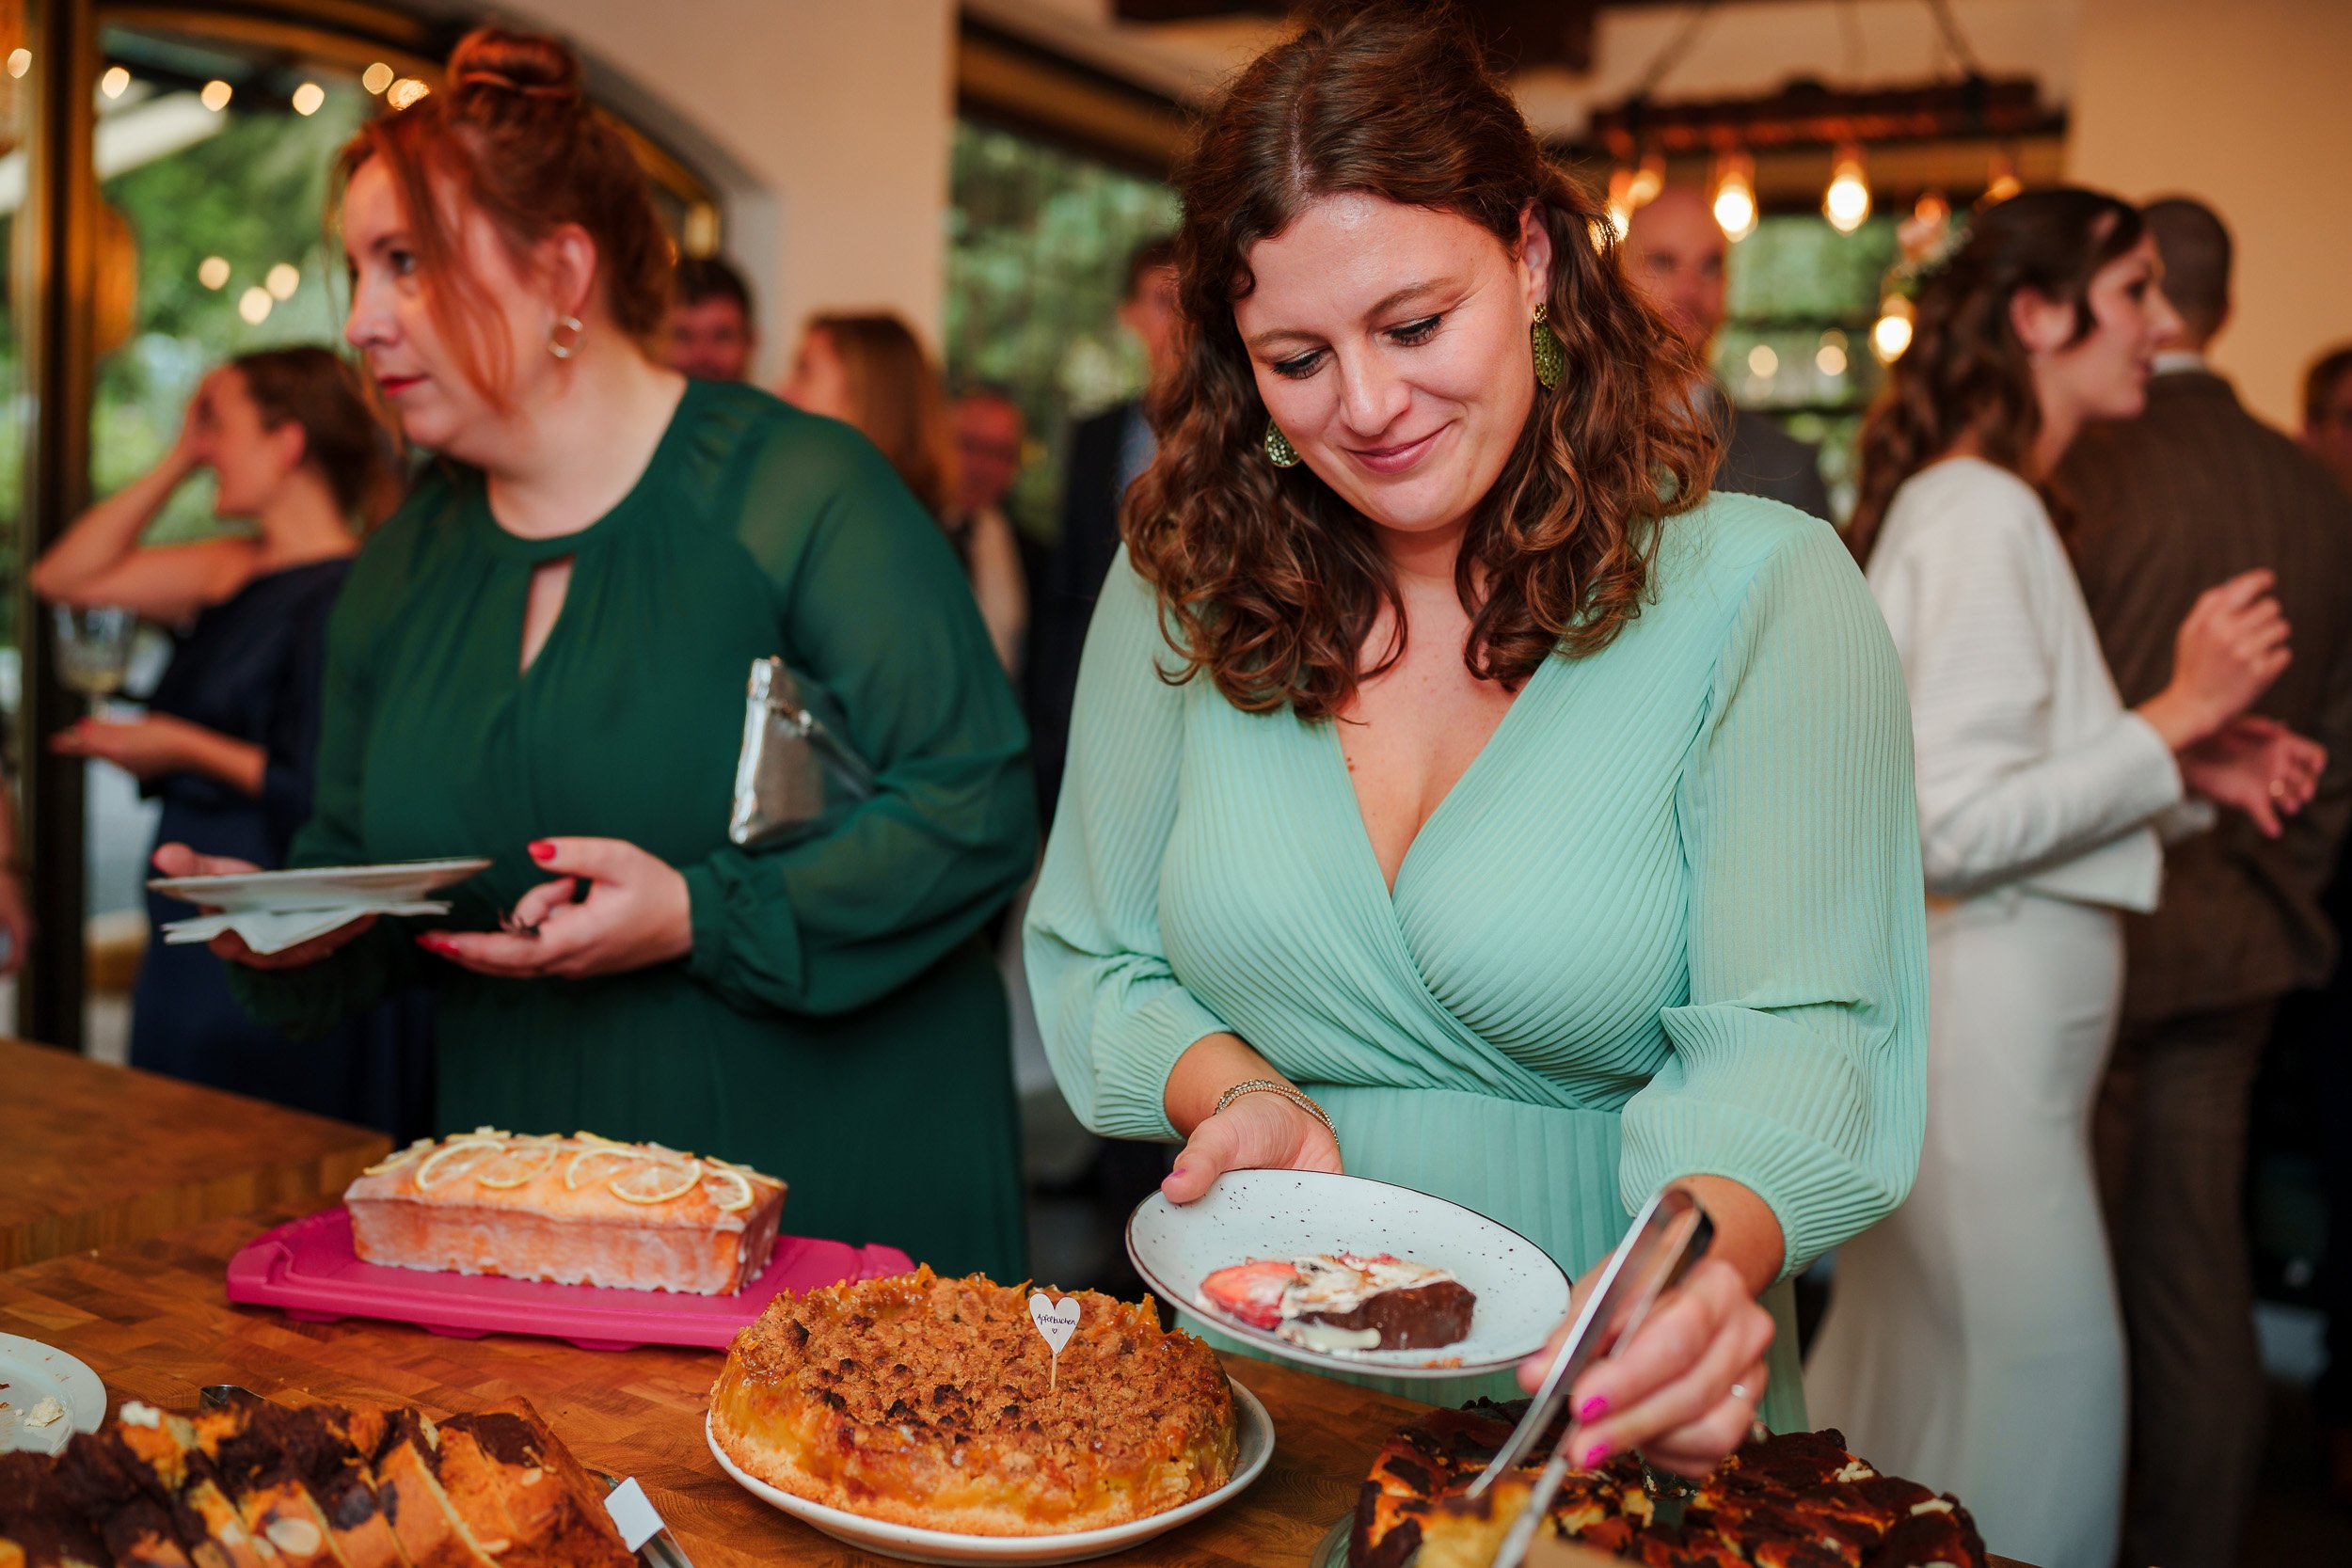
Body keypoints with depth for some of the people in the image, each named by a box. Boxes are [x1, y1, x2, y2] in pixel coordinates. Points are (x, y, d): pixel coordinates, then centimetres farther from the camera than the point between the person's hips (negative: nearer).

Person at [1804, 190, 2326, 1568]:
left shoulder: (1989, 505, 16)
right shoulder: (1980, 513, -15)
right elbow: (1952, 824, -22)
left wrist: (2186, 765, 9)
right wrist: (2175, 716, -15)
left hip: (1998, 1008, 10)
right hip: (1982, 1026, -10)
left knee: (1913, 1368, 18)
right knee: (2042, 1369, -1)